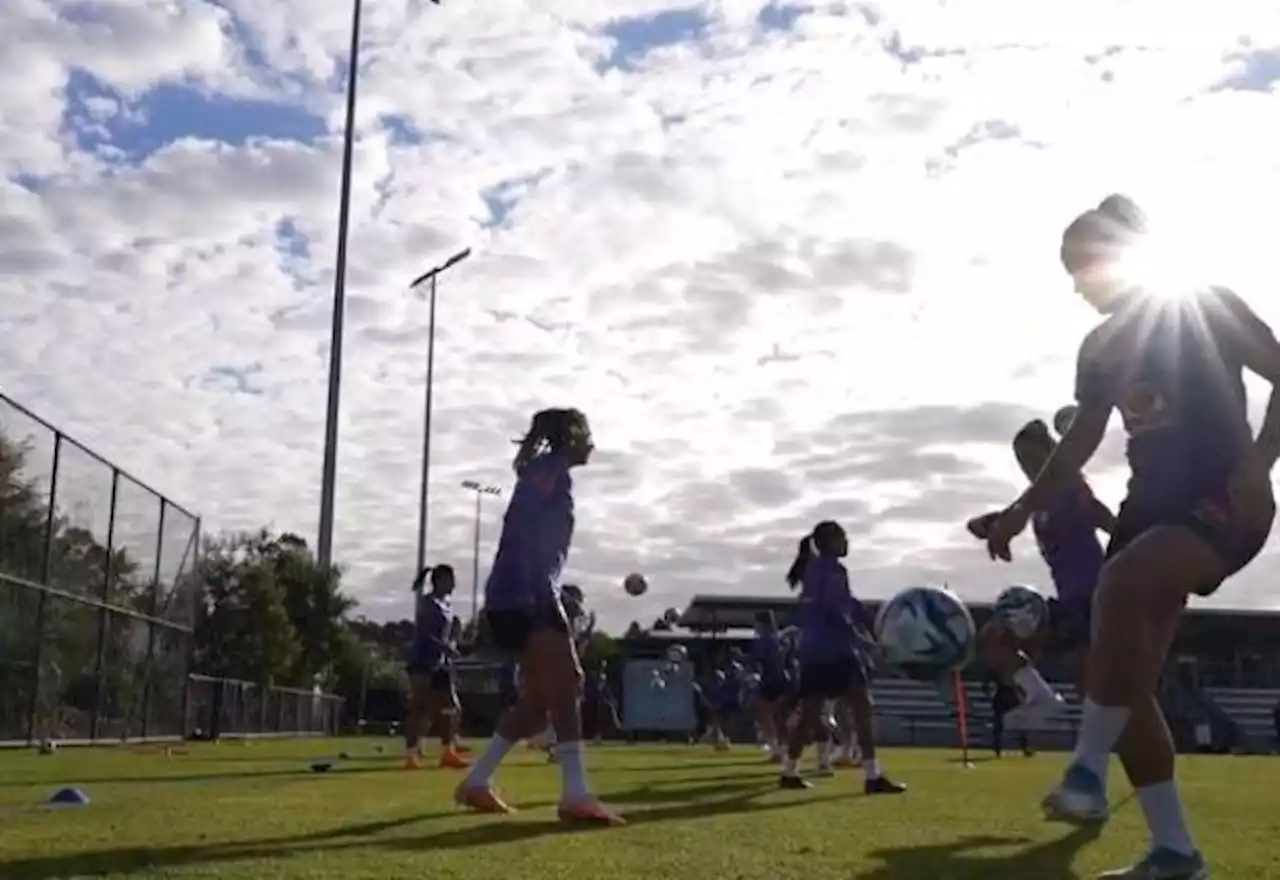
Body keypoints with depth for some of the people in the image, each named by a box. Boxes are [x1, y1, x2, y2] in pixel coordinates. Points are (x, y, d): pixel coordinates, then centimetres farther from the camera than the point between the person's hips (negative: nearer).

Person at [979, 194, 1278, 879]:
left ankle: (1088, 773, -28)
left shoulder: (1205, 305, -2)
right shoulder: (1101, 347, 15)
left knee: (1122, 582, -36)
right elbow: (1080, 442, 20)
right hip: (1153, 505, 7)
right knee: (1125, 678, -3)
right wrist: (1024, 508, 11)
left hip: (1222, 501, -7)